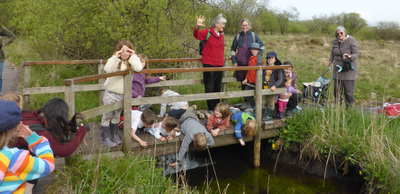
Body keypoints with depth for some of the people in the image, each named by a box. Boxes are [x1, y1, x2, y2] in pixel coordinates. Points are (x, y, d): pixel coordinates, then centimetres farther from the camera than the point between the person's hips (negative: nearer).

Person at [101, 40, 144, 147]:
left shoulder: (131, 61, -1)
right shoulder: (114, 60, -7)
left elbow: (138, 68, -23)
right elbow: (107, 69, -27)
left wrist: (133, 56, -18)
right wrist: (115, 57, -27)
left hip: (122, 94, 3)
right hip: (110, 93, -3)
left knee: (116, 116, 19)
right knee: (107, 116, 4)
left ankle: (115, 136, 33)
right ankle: (106, 138, 16)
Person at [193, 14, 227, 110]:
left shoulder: (221, 34, 11)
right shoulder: (207, 32, -7)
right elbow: (196, 34, -22)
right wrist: (197, 26, -40)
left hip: (220, 64, 7)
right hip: (209, 64, -6)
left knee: (218, 87, 14)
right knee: (210, 88, -1)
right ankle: (211, 109, 8)